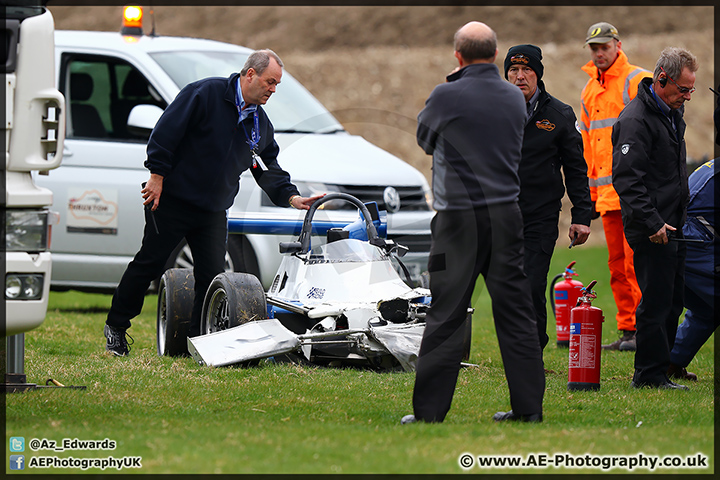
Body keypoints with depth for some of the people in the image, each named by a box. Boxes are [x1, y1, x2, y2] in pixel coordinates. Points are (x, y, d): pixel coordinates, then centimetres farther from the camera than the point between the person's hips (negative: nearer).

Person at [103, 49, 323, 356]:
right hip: (172, 199, -6)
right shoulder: (206, 94, -12)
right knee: (149, 263, 0)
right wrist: (158, 174, -18)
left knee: (212, 274, -1)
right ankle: (116, 326, 13)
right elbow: (167, 130, -14)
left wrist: (290, 197, -3)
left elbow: (267, 168, 13)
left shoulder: (261, 124, 11)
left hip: (213, 212, 6)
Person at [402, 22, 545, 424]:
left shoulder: (446, 97, -10)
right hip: (507, 215, 4)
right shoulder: (514, 98, 6)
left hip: (459, 217, -4)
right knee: (516, 312, 8)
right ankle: (528, 405, 8)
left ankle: (429, 410, -1)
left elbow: (425, 139, 8)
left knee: (446, 316, -2)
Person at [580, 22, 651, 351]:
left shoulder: (638, 81, -3)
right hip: (608, 193, 7)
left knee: (636, 261, -9)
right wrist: (590, 193, 19)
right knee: (617, 263, 6)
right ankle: (627, 330, 9)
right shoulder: (590, 91, 19)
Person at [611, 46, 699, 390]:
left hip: (672, 227, 9)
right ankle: (651, 374, -2)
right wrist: (652, 222, -25)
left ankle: (660, 368, 20)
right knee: (656, 302, -7)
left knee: (671, 302, 12)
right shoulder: (635, 120, -17)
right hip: (652, 230, -9)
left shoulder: (672, 112, 14)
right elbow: (627, 179, -23)